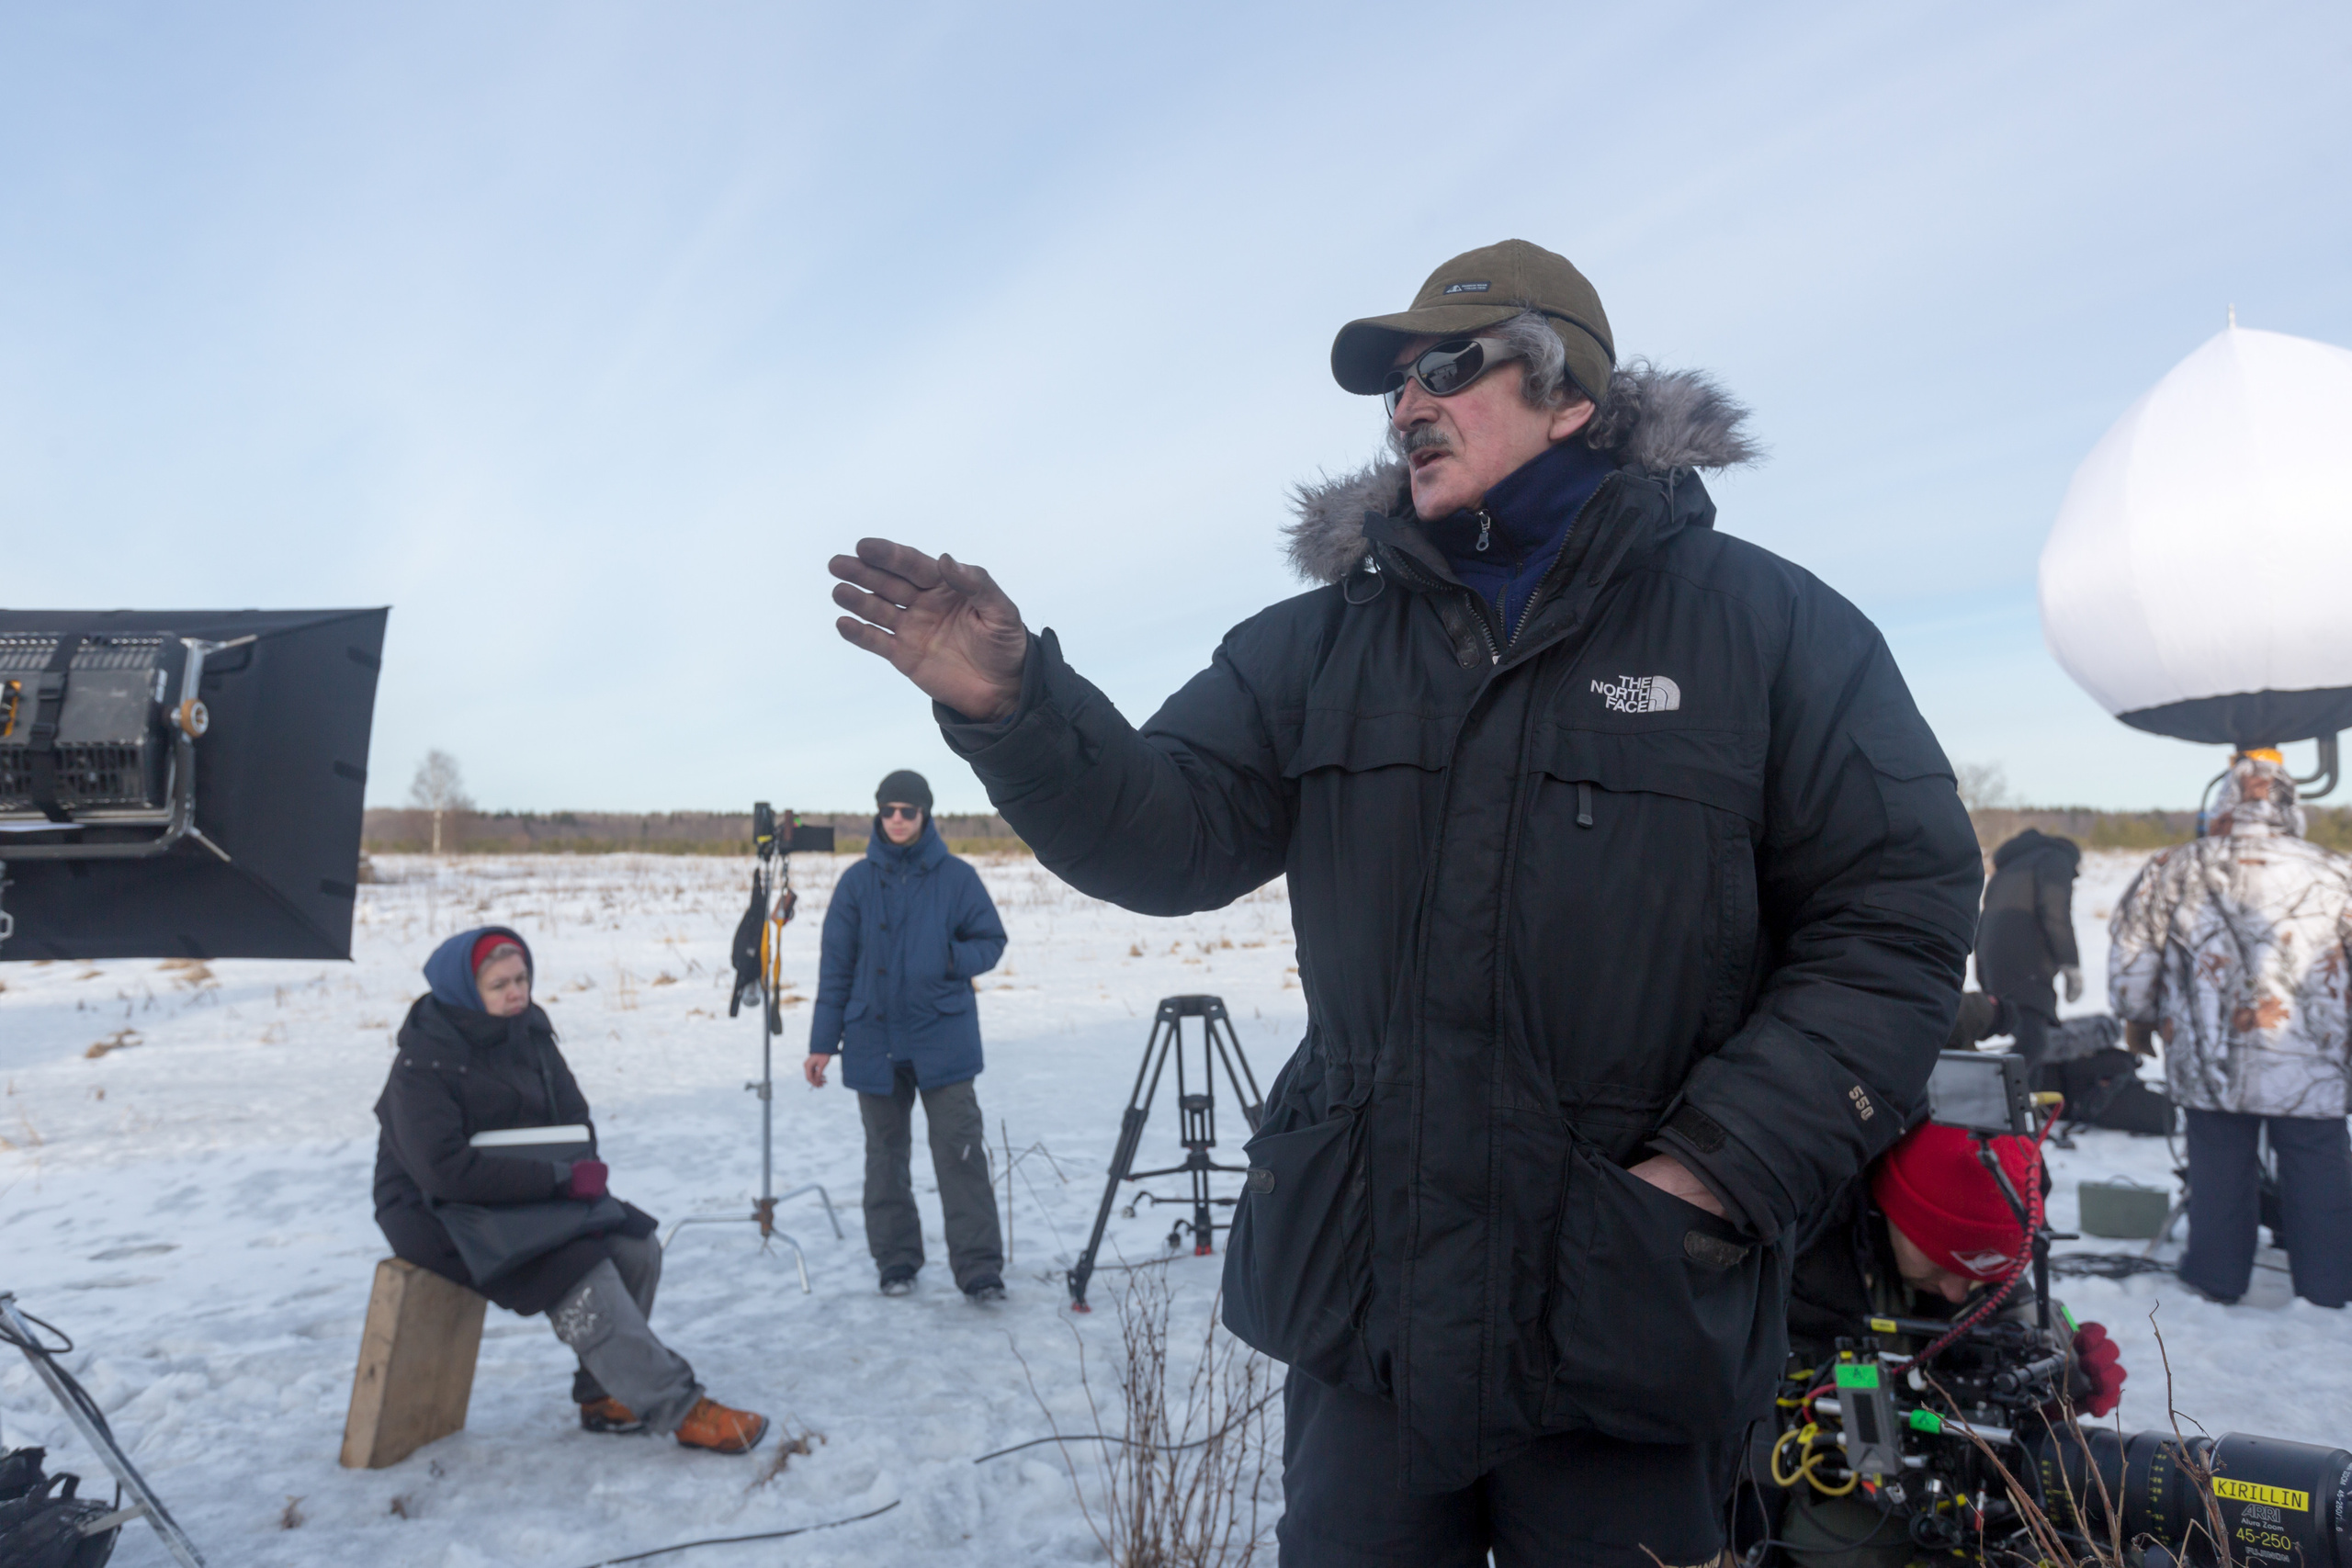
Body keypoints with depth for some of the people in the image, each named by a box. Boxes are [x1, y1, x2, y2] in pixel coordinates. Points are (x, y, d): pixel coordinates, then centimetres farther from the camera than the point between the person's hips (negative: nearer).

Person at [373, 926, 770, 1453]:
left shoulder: (528, 1033, 4)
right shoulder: (423, 1064, -19)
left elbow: (573, 1118, 10)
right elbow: (445, 1171, -29)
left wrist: (582, 1167, -13)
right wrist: (559, 1178, -29)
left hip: (531, 1192, 8)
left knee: (638, 1248, -11)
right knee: (582, 1274, -28)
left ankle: (602, 1393, 3)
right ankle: (678, 1409, -24)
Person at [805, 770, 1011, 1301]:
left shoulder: (956, 876, 1)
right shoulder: (858, 881, 5)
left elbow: (991, 941, 6)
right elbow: (836, 964, 7)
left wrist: (952, 960, -15)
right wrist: (823, 1042, 3)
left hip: (944, 1039, -2)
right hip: (874, 1039, 2)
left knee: (961, 1153, -8)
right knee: (886, 1155, 11)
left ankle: (980, 1268, -3)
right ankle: (896, 1262, 24)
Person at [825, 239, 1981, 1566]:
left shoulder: (1765, 623, -3)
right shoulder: (1323, 645, 7)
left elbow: (1899, 919, -5)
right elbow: (1171, 836, -2)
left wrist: (1720, 1165, -13)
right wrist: (1013, 708, -20)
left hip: (1630, 1319, -2)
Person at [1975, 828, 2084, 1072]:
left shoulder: (2005, 871, 34)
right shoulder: (2058, 858, 11)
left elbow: (1981, 933, 29)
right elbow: (2054, 911, -9)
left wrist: (1985, 985, 28)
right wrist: (2071, 965, -11)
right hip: (2027, 967, -8)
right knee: (2032, 1043, -19)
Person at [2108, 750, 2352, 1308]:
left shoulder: (2171, 872, -4)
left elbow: (2130, 958, 1)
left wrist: (2138, 1021, 17)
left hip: (2210, 1067, 1)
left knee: (2218, 1170, 13)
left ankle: (2216, 1278, 23)